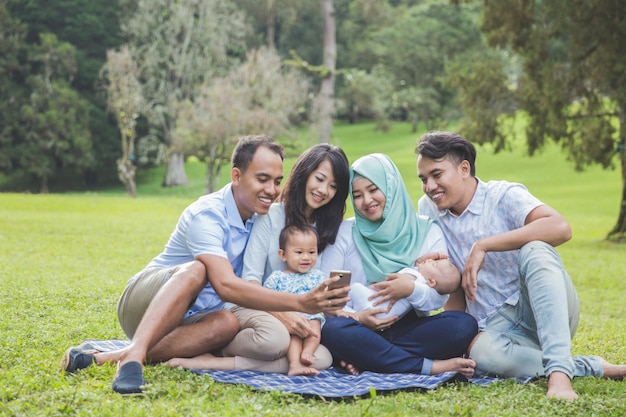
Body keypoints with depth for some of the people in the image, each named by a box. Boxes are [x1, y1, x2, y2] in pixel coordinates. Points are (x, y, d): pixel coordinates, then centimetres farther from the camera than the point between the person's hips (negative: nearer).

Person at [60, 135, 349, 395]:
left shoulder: (261, 217, 2)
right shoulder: (207, 215, -22)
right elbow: (225, 285, -37)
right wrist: (300, 303, -45)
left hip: (183, 319, 6)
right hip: (145, 301, -6)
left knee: (227, 323, -30)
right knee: (196, 270, -35)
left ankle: (107, 358, -34)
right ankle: (134, 355, -47)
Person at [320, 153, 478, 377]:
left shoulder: (427, 232, 6)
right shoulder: (344, 233, 6)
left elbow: (438, 298, -1)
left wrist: (412, 290, -23)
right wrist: (357, 317, -21)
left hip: (409, 328, 1)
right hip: (361, 329, -1)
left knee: (464, 324, -25)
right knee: (334, 330, -35)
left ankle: (365, 358, -25)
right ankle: (431, 366, -27)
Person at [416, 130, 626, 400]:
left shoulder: (504, 196, -8)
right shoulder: (428, 209, 8)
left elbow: (561, 228, -28)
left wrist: (483, 246, -28)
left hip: (544, 310, -3)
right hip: (496, 326, 3)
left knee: (534, 250, -34)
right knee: (482, 353, -35)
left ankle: (559, 372, -45)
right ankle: (594, 367, -19)